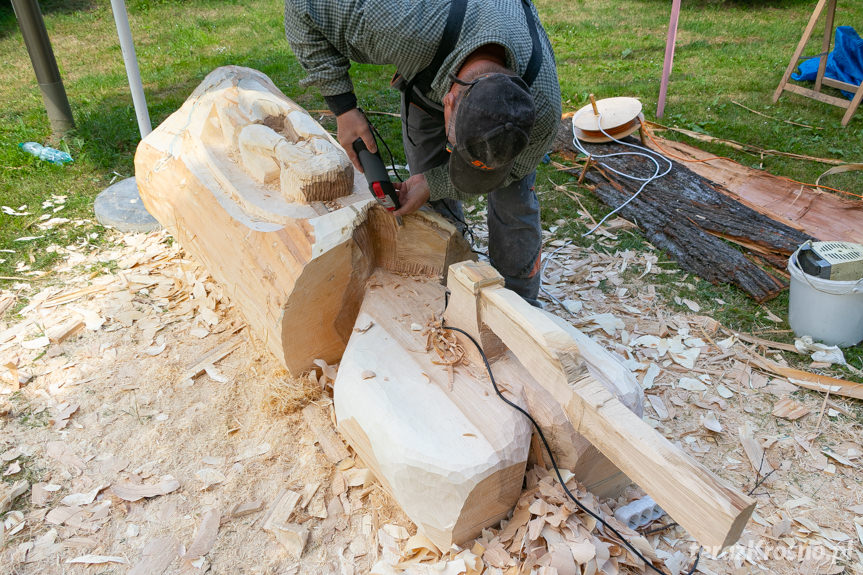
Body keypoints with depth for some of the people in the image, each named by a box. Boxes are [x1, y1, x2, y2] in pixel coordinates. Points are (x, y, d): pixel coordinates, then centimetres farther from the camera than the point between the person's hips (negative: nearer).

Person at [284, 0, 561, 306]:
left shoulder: (543, 111, -41)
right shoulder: (409, 29, -47)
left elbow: (512, 168, -17)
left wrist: (432, 183, -24)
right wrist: (343, 107, -34)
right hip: (427, 78, 1)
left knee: (513, 196, -6)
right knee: (437, 203, -3)